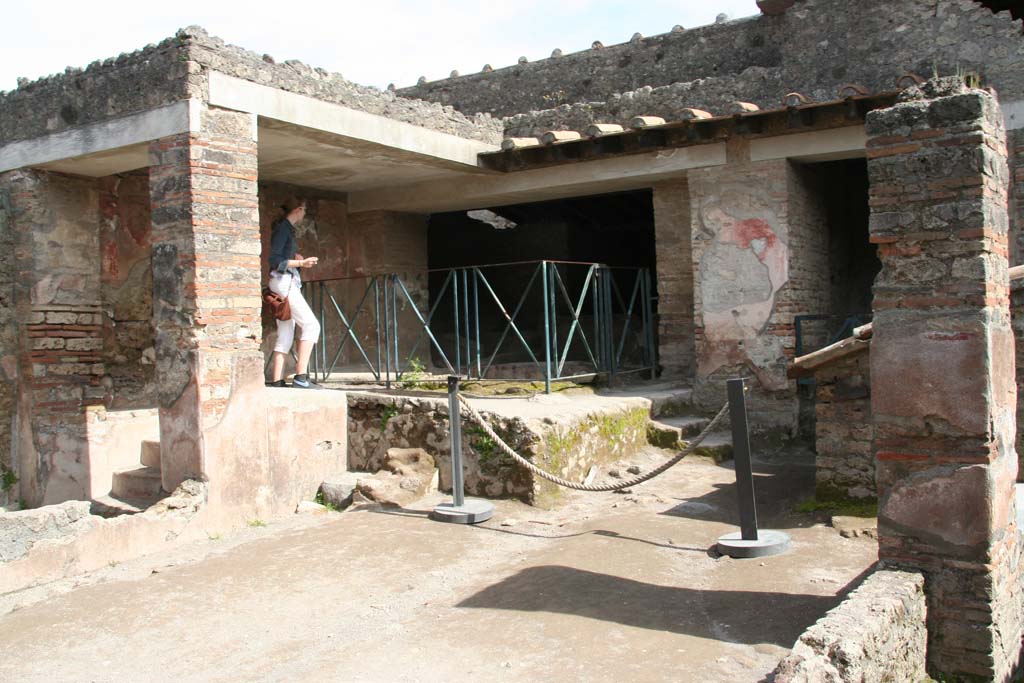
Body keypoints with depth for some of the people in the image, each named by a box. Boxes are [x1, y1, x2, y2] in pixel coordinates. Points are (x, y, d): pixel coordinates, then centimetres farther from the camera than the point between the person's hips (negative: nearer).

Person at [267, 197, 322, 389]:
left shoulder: (288, 228, 19)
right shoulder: (283, 228, -8)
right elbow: (274, 260, -16)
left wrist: (296, 259, 16)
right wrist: (300, 263, -23)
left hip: (288, 282, 10)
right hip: (283, 281, -10)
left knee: (286, 332, 6)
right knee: (311, 324, -15)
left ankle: (277, 380, 4)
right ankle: (301, 376, -20)